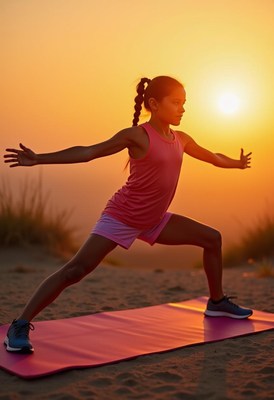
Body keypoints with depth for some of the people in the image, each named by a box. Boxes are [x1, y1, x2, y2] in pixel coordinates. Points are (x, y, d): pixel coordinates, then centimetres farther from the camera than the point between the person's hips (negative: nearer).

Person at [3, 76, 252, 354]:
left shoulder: (181, 140, 6)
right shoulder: (137, 135, -14)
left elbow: (211, 157, 26)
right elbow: (88, 152, -17)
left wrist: (237, 163, 43)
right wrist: (39, 159, -24)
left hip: (154, 220, 8)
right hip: (121, 217, -8)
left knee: (212, 238, 10)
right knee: (77, 269, -20)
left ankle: (217, 302, 28)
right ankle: (20, 326, -16)